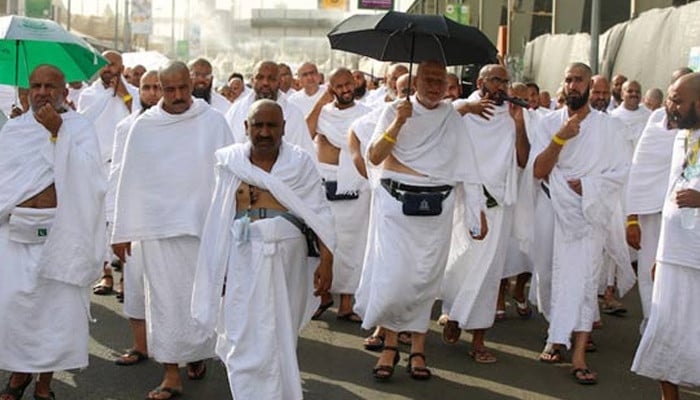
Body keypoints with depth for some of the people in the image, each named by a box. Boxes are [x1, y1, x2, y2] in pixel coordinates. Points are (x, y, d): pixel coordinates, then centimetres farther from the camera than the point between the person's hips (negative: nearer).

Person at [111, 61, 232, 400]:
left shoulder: (213, 122, 0)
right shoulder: (143, 127, 2)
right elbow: (129, 180, 4)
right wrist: (122, 231, 4)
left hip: (205, 225, 0)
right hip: (157, 228, 1)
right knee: (165, 300, 2)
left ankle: (198, 353, 32)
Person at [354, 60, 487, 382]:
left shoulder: (452, 119, 9)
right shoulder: (395, 111, 3)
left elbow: (467, 166, 10)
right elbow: (374, 156, -6)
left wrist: (477, 210, 5)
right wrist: (398, 123, -18)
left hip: (436, 208, 2)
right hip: (396, 204, -2)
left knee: (425, 279, 5)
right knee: (392, 277, -7)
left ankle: (418, 350, 16)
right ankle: (390, 344, 11)